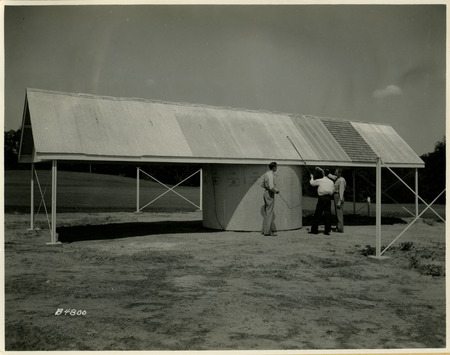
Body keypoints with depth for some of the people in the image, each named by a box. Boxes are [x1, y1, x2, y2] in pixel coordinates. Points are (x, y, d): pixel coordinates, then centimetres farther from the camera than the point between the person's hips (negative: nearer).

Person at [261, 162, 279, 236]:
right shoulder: (270, 175, -19)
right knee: (269, 213, -4)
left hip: (266, 193, 10)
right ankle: (267, 231, 0)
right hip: (270, 194, -10)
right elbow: (271, 187, -28)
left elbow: (262, 185, 19)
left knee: (267, 212, 14)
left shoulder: (266, 173, 11)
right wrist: (276, 190, -10)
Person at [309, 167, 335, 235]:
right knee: (327, 214, 5)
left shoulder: (320, 180, -3)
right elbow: (333, 190, 13)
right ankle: (327, 230, 4)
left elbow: (312, 183, 9)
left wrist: (312, 177, 29)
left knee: (318, 214, 1)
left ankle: (314, 230, 5)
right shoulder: (331, 182, 8)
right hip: (328, 198, 4)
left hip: (322, 198, -4)